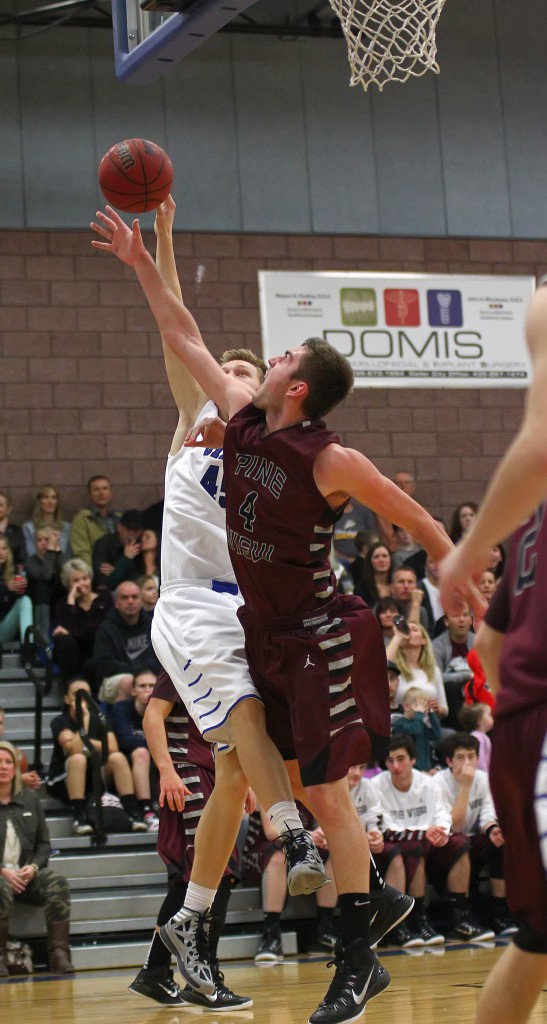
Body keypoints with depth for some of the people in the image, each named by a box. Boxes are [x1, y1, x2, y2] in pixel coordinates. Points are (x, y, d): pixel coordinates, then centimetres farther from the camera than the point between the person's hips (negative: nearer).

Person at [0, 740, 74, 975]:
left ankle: (59, 954, -26)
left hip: (27, 874, 4)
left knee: (58, 883, -26)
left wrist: (33, 867, -5)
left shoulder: (30, 799, 15)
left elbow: (44, 843, 15)